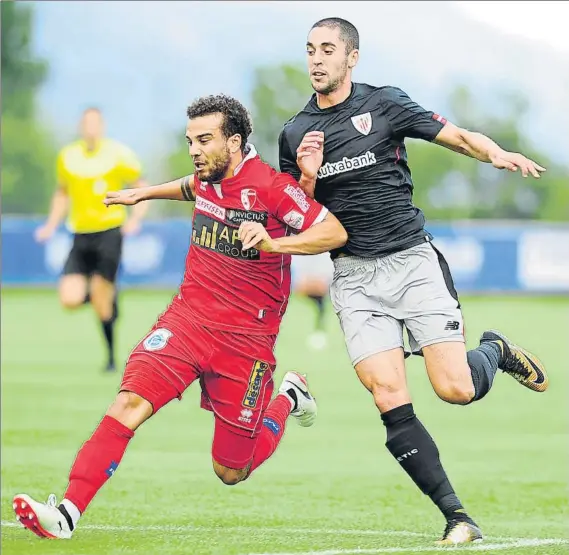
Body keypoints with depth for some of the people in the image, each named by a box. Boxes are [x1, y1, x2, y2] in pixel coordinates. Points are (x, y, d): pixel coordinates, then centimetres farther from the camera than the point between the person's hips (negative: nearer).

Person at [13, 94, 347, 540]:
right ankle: (66, 514, -27)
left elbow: (336, 233, -18)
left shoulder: (270, 186, -14)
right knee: (130, 402, -21)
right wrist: (146, 193, 34)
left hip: (245, 338, -4)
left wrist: (273, 243, -30)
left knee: (231, 473, 5)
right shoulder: (210, 176, 6)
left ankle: (288, 399, 32)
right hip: (187, 319, 5)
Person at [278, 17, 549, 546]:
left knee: (456, 389, -12)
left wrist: (497, 154, -21)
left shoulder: (385, 104, 2)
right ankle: (456, 515, -5)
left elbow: (459, 137, 0)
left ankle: (495, 351, 24)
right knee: (391, 402, -13)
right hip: (355, 278, 2)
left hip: (413, 260, -2)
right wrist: (307, 177, -8)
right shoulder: (294, 135, 9)